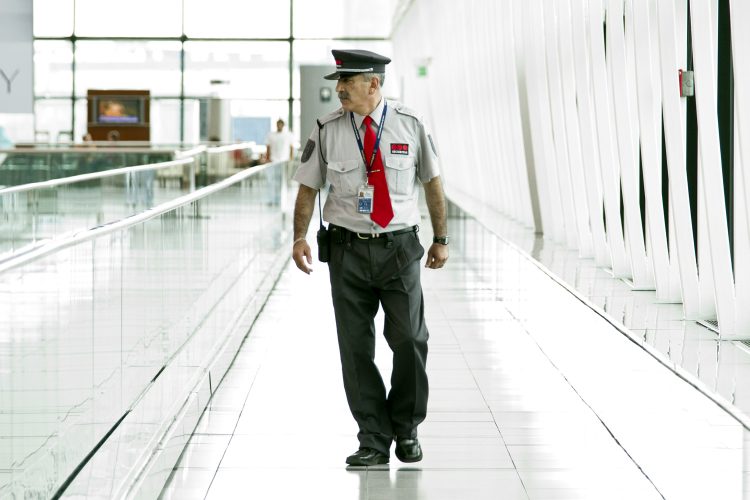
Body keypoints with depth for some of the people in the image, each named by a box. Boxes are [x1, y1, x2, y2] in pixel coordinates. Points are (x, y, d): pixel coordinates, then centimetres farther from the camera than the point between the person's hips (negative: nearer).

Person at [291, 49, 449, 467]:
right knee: (356, 347, 2)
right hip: (348, 249, 1)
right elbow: (308, 187, 5)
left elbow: (433, 182, 9)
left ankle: (406, 430, 17)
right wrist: (300, 237, -8)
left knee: (410, 340, -4)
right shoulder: (328, 130, 1)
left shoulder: (410, 125, 1)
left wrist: (441, 239, 9)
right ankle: (374, 440, 12)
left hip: (400, 248, -1)